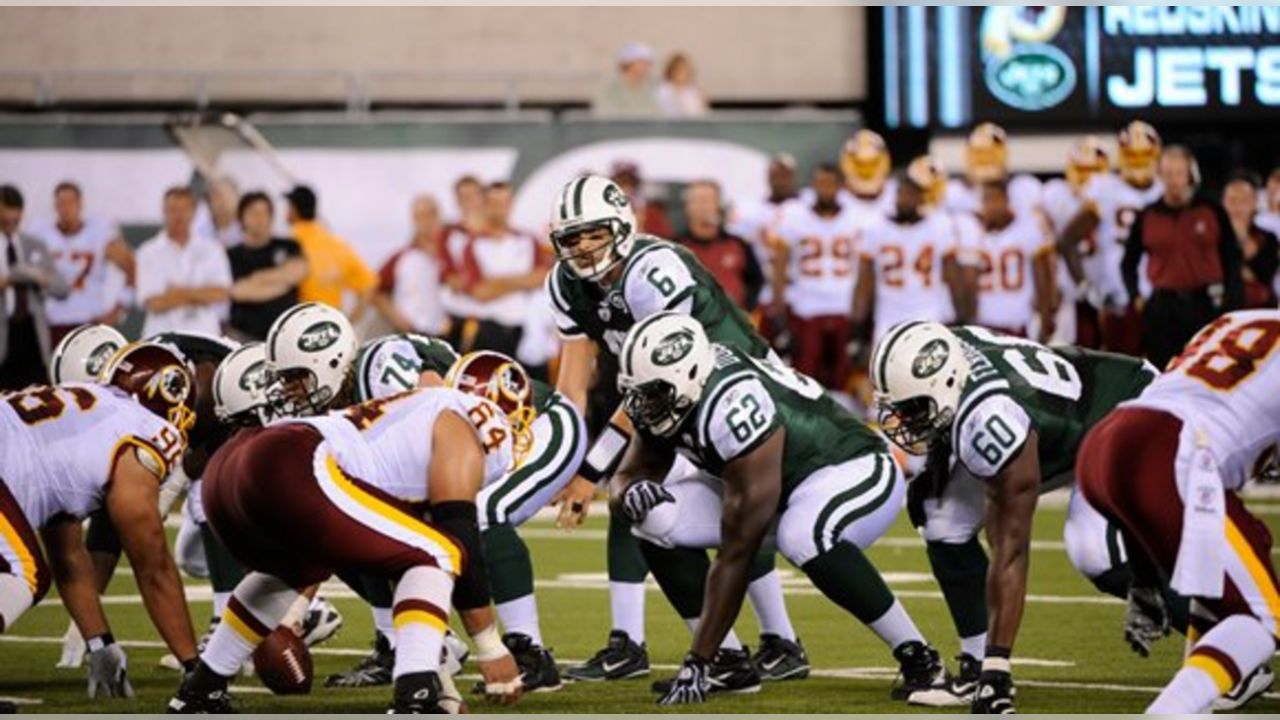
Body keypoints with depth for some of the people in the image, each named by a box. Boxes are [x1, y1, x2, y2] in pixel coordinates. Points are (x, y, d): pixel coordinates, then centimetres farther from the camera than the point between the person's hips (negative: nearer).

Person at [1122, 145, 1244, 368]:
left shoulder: (1213, 213, 2)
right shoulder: (1147, 217, 5)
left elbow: (1232, 261, 5)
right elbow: (1129, 262, 15)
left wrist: (1232, 304, -2)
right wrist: (1135, 297, 3)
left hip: (1206, 306, -2)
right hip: (1162, 306, 2)